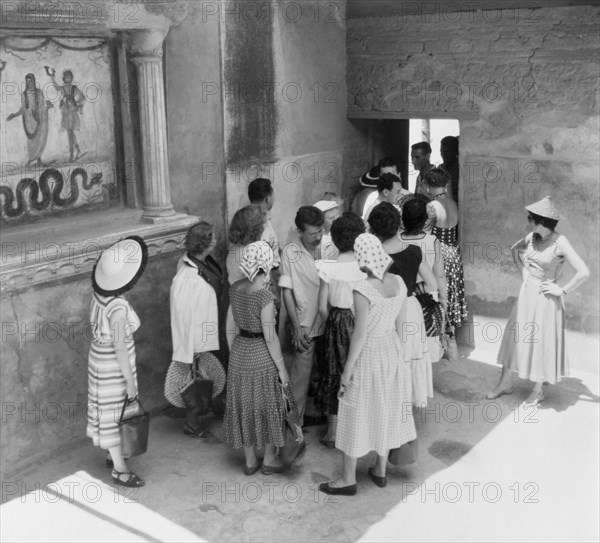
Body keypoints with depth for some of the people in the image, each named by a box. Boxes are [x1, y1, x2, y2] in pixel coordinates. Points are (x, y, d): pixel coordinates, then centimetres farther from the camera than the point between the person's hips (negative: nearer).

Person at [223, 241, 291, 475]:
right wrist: (281, 366, -10)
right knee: (267, 407, 12)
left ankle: (250, 460, 30)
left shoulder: (235, 288, -4)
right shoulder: (264, 295, -23)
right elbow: (270, 336, -20)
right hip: (262, 358, -6)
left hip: (239, 352, 6)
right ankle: (270, 459, 28)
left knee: (244, 406, 17)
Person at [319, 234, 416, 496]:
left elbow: (360, 333, -22)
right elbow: (398, 322, 5)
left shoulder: (363, 289, -26)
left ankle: (348, 479, 21)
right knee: (386, 410, 20)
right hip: (391, 349, 7)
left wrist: (347, 370, -13)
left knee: (357, 414, 8)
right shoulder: (398, 282, -5)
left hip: (368, 354, -7)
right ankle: (380, 470, 36)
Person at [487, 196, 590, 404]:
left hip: (545, 298, -6)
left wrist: (562, 290, -17)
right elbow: (515, 249, 22)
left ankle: (538, 391, 24)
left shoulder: (560, 243, -19)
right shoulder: (532, 237, -2)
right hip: (527, 293, 6)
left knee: (541, 342, 7)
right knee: (515, 338, 12)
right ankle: (505, 383, 26)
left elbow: (584, 272, -25)